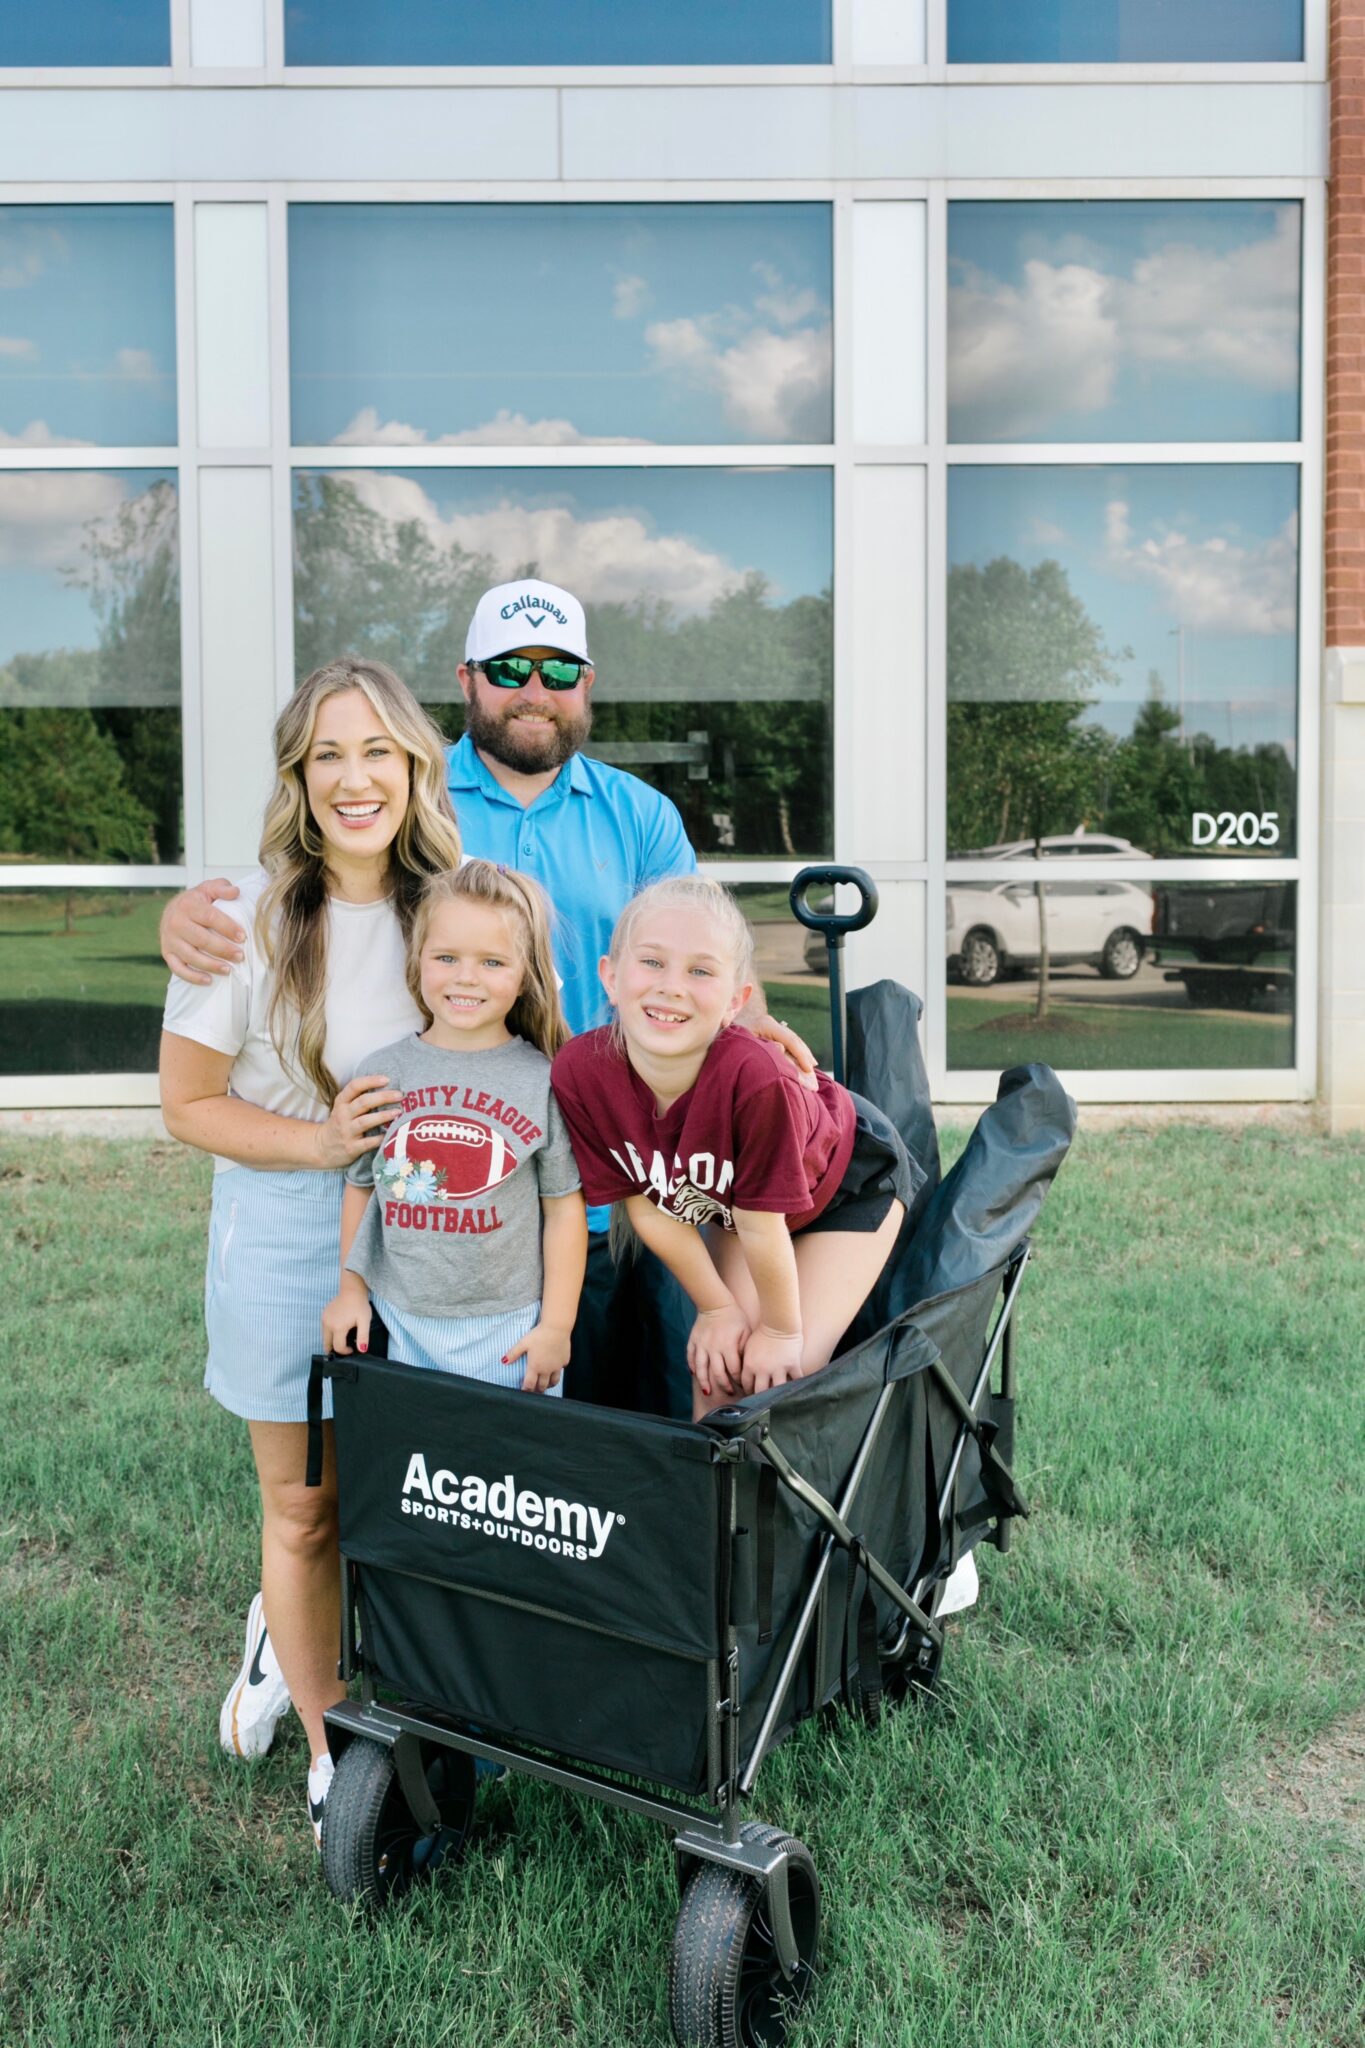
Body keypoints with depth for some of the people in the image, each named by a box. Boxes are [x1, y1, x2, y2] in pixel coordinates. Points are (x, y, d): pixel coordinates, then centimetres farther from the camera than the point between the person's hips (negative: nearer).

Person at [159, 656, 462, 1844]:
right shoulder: (249, 921, -13)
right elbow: (189, 1105, -8)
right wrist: (322, 1142, -22)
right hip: (288, 1240, -3)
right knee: (305, 1510, 10)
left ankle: (283, 1637, 48)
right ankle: (333, 1747, 34)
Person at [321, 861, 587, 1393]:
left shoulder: (543, 1081, -7)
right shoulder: (384, 1071, 0)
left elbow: (564, 1209, -4)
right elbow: (360, 1187, 11)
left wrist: (556, 1324, -5)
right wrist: (351, 1288, 11)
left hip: (509, 1328, -2)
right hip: (403, 1323, 2)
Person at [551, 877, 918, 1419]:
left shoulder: (755, 1078, -44)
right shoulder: (578, 1072, -30)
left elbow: (762, 1227, -28)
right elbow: (648, 1209, -15)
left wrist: (781, 1331, -14)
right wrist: (717, 1308, -6)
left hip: (849, 1179, -3)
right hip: (725, 1196, 4)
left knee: (786, 1373, -8)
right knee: (717, 1369, -1)